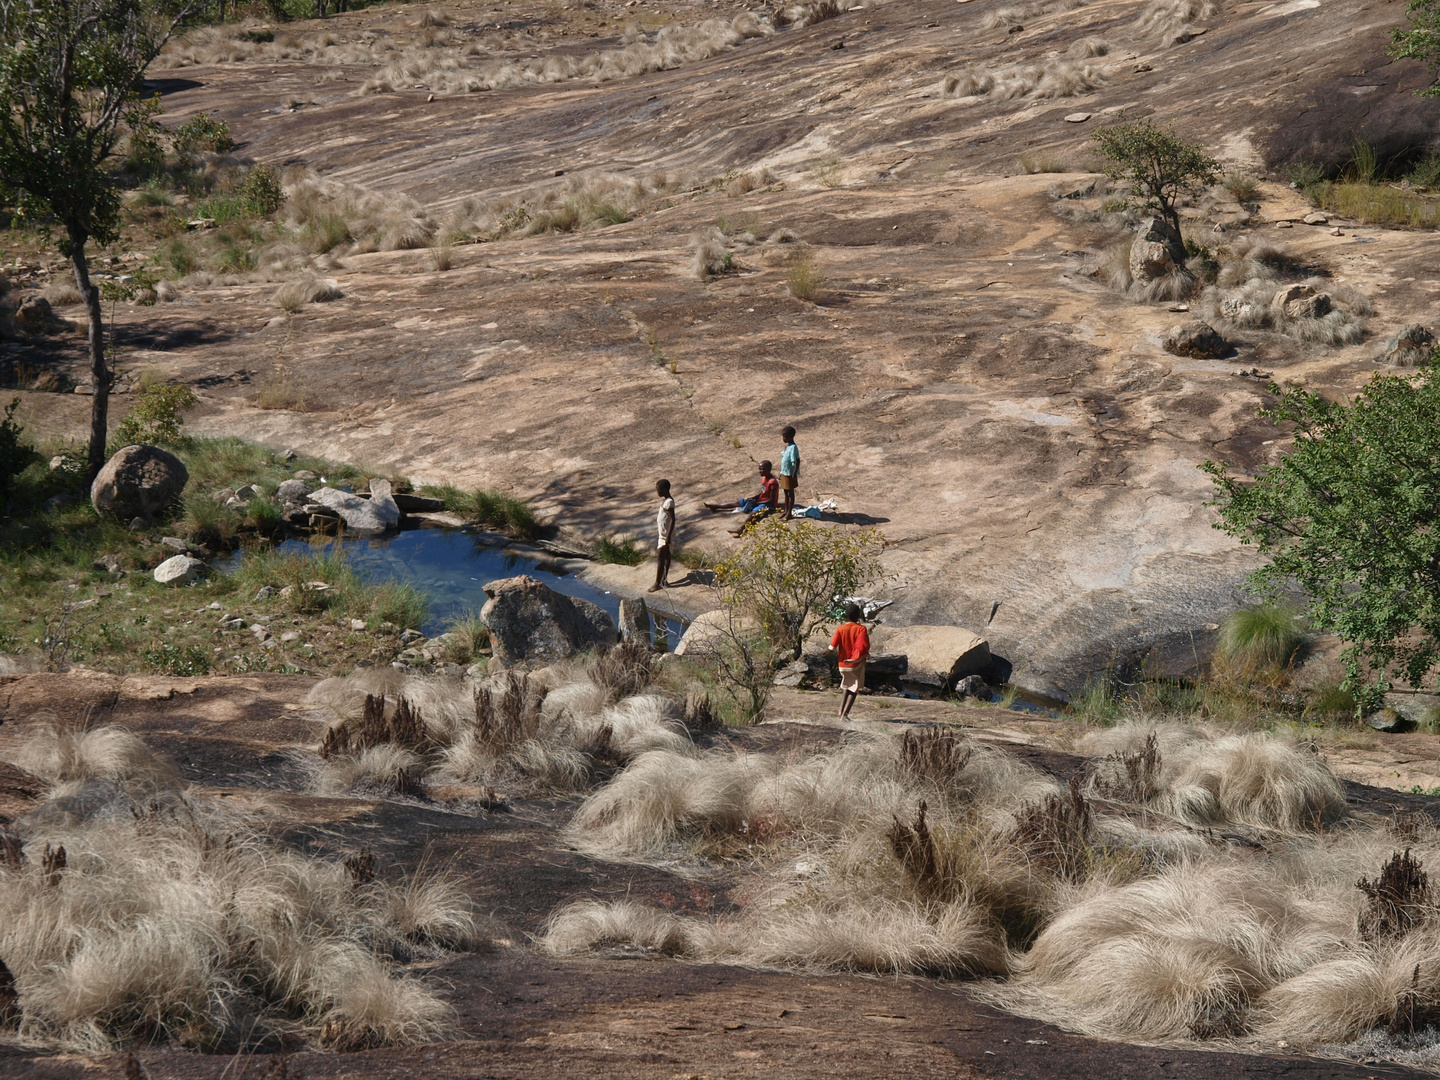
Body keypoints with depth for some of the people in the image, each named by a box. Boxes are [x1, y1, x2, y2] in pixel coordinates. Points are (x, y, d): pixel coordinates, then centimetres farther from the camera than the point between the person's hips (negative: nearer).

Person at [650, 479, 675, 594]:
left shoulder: (669, 502, -21)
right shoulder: (664, 500, 10)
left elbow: (673, 519, -23)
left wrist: (668, 536, -24)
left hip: (666, 535, -10)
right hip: (662, 533, 10)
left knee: (660, 558, -7)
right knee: (666, 557, 16)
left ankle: (657, 583, -4)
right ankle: (664, 579, 24)